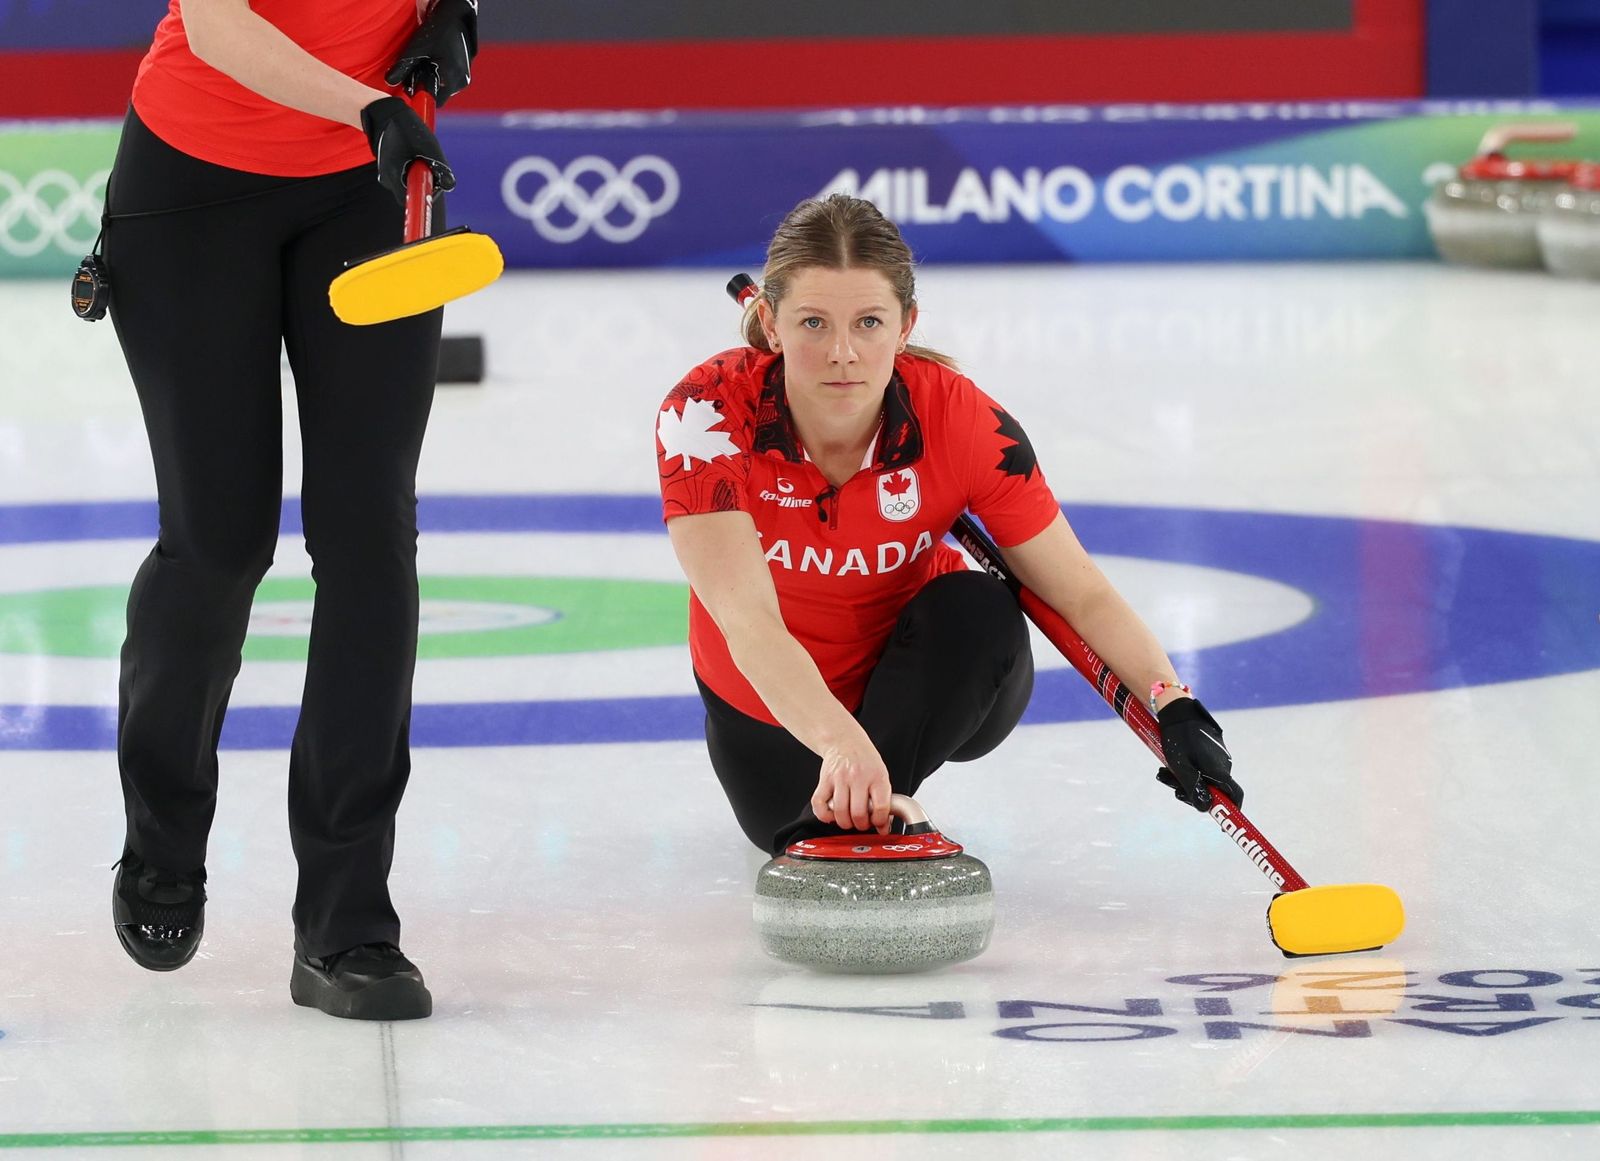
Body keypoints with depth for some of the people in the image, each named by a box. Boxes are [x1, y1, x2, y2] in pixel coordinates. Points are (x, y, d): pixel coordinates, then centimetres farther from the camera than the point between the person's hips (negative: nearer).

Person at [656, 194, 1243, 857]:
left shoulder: (963, 421, -26)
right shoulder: (706, 414, -31)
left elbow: (1082, 593, -21)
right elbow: (748, 622, -41)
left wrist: (1174, 708, -39)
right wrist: (842, 745, -59)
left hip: (920, 677, -2)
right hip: (774, 697, 2)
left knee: (981, 612, -28)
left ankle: (859, 820, -19)